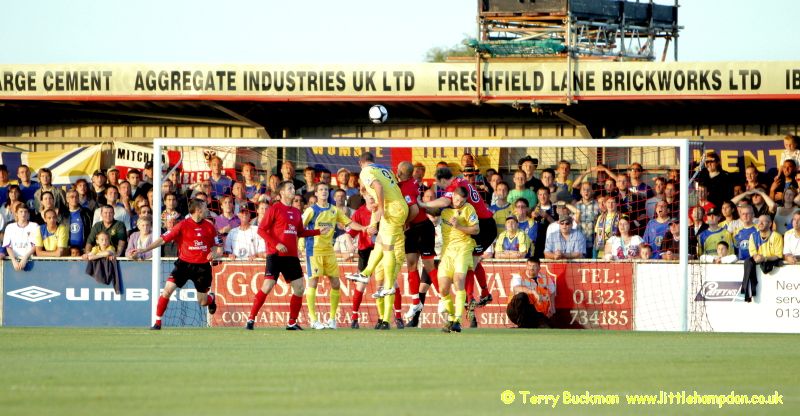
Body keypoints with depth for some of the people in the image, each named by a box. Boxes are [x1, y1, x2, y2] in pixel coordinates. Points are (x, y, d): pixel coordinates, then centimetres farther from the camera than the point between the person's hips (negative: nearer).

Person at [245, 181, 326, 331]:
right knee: (267, 286, -12)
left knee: (299, 288, 2)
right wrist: (276, 244, -17)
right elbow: (261, 230, -6)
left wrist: (319, 231, 14)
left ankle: (292, 323, 12)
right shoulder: (275, 209, -4)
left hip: (291, 256, 6)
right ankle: (251, 319, -5)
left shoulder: (296, 212, 15)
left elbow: (300, 232, 24)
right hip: (275, 255, -6)